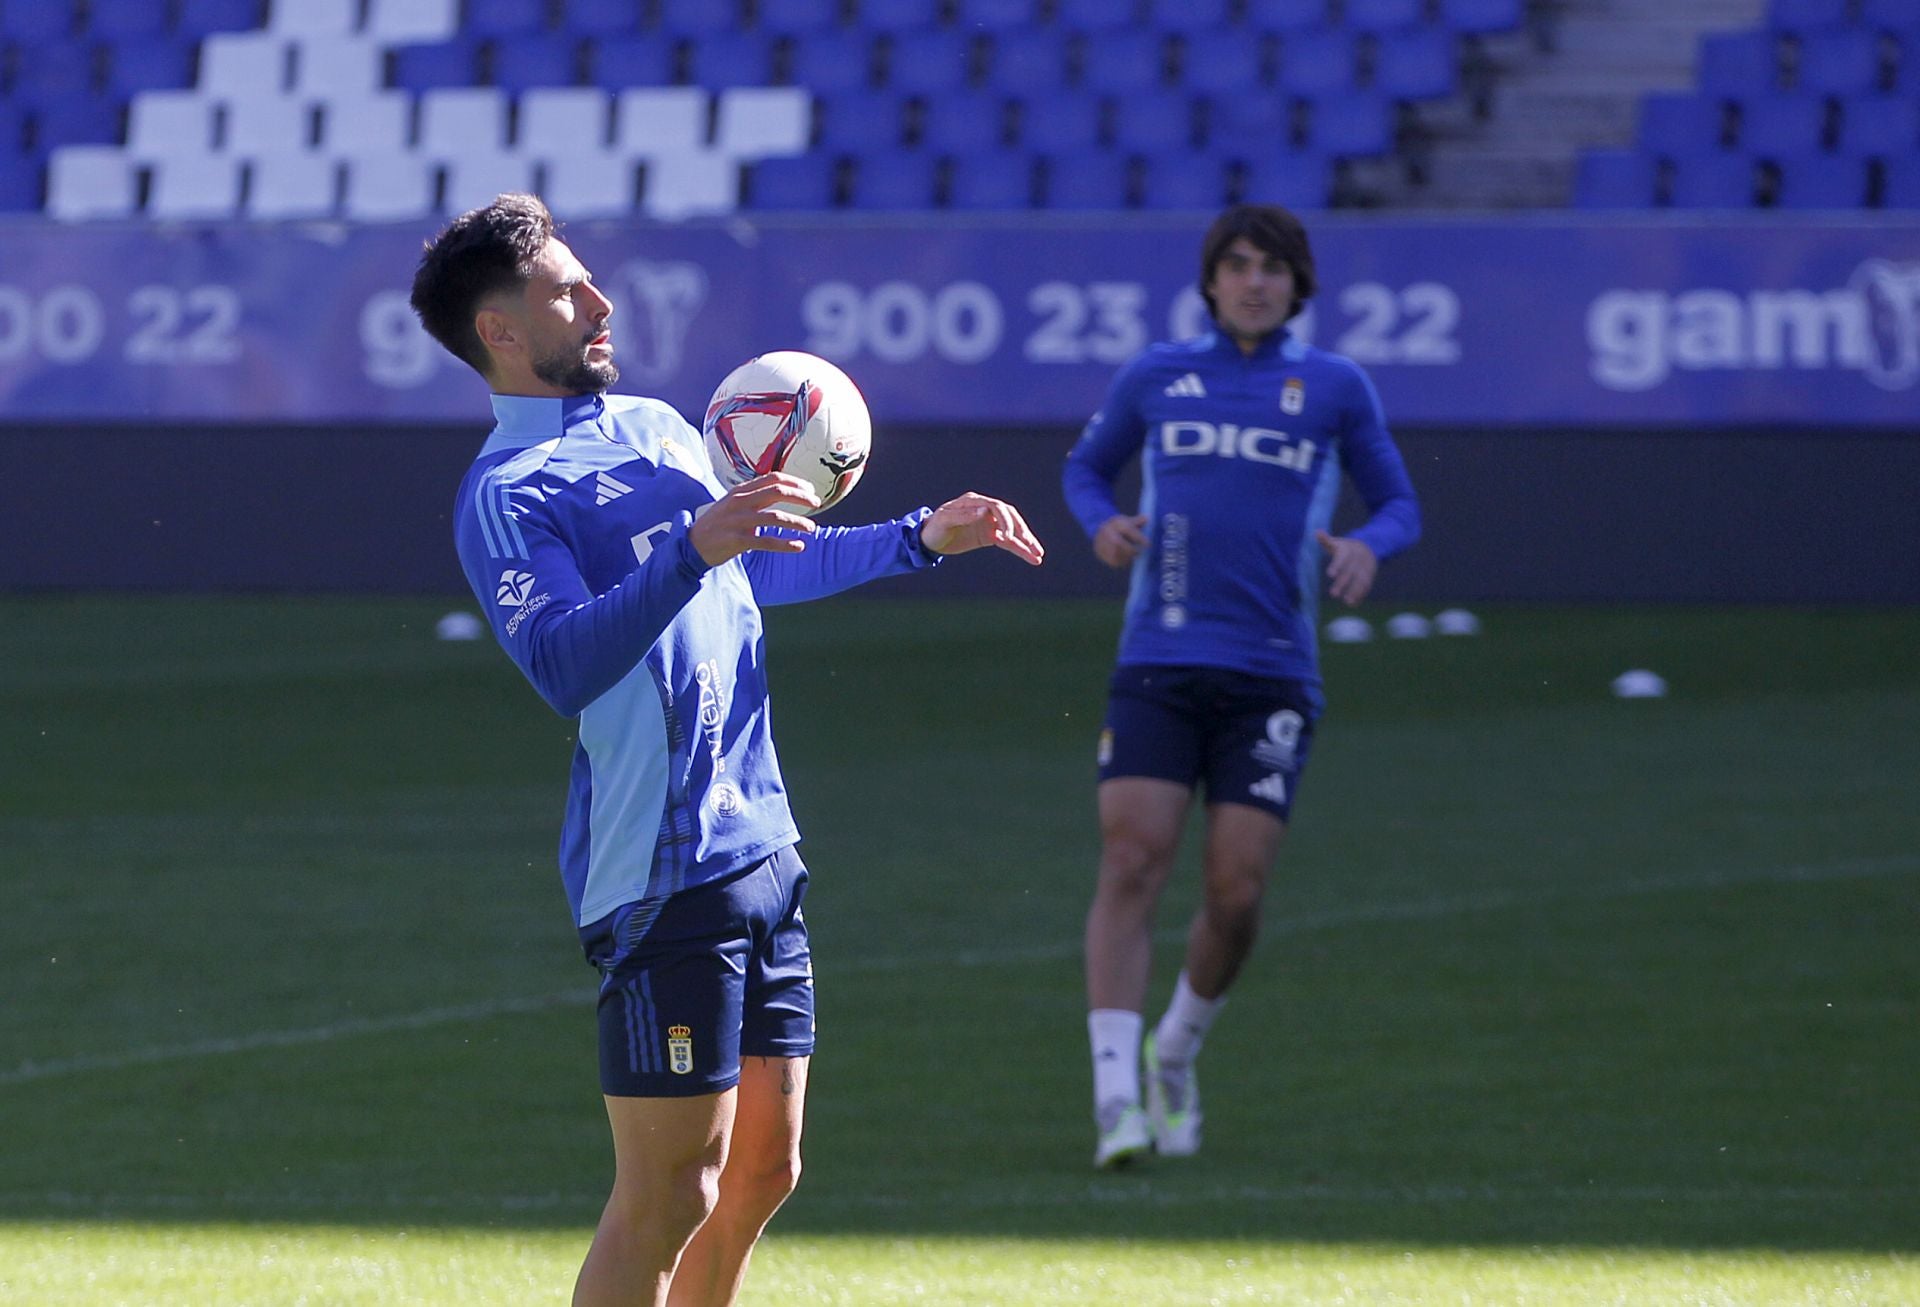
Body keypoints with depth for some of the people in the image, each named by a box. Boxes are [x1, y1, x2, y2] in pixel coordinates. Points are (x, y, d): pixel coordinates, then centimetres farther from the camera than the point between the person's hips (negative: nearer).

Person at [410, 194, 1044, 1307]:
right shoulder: (508, 492, -10)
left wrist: (922, 539, 32)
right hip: (662, 875, -9)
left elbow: (766, 565, 35)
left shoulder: (656, 425, 17)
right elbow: (562, 663, -26)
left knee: (762, 1173, 13)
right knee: (669, 1195, -9)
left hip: (762, 849, 9)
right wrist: (692, 551, -35)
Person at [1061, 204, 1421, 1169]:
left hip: (1271, 678, 0)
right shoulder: (1156, 377, 9)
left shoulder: (1335, 389, 7)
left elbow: (1399, 503, 14)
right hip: (1157, 664, 0)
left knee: (1236, 895, -4)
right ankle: (1116, 1098, -14)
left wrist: (1369, 545, -9)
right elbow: (1086, 466, 23)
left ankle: (1176, 1053, 24)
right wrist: (1102, 522, 0)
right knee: (1131, 865, -14)